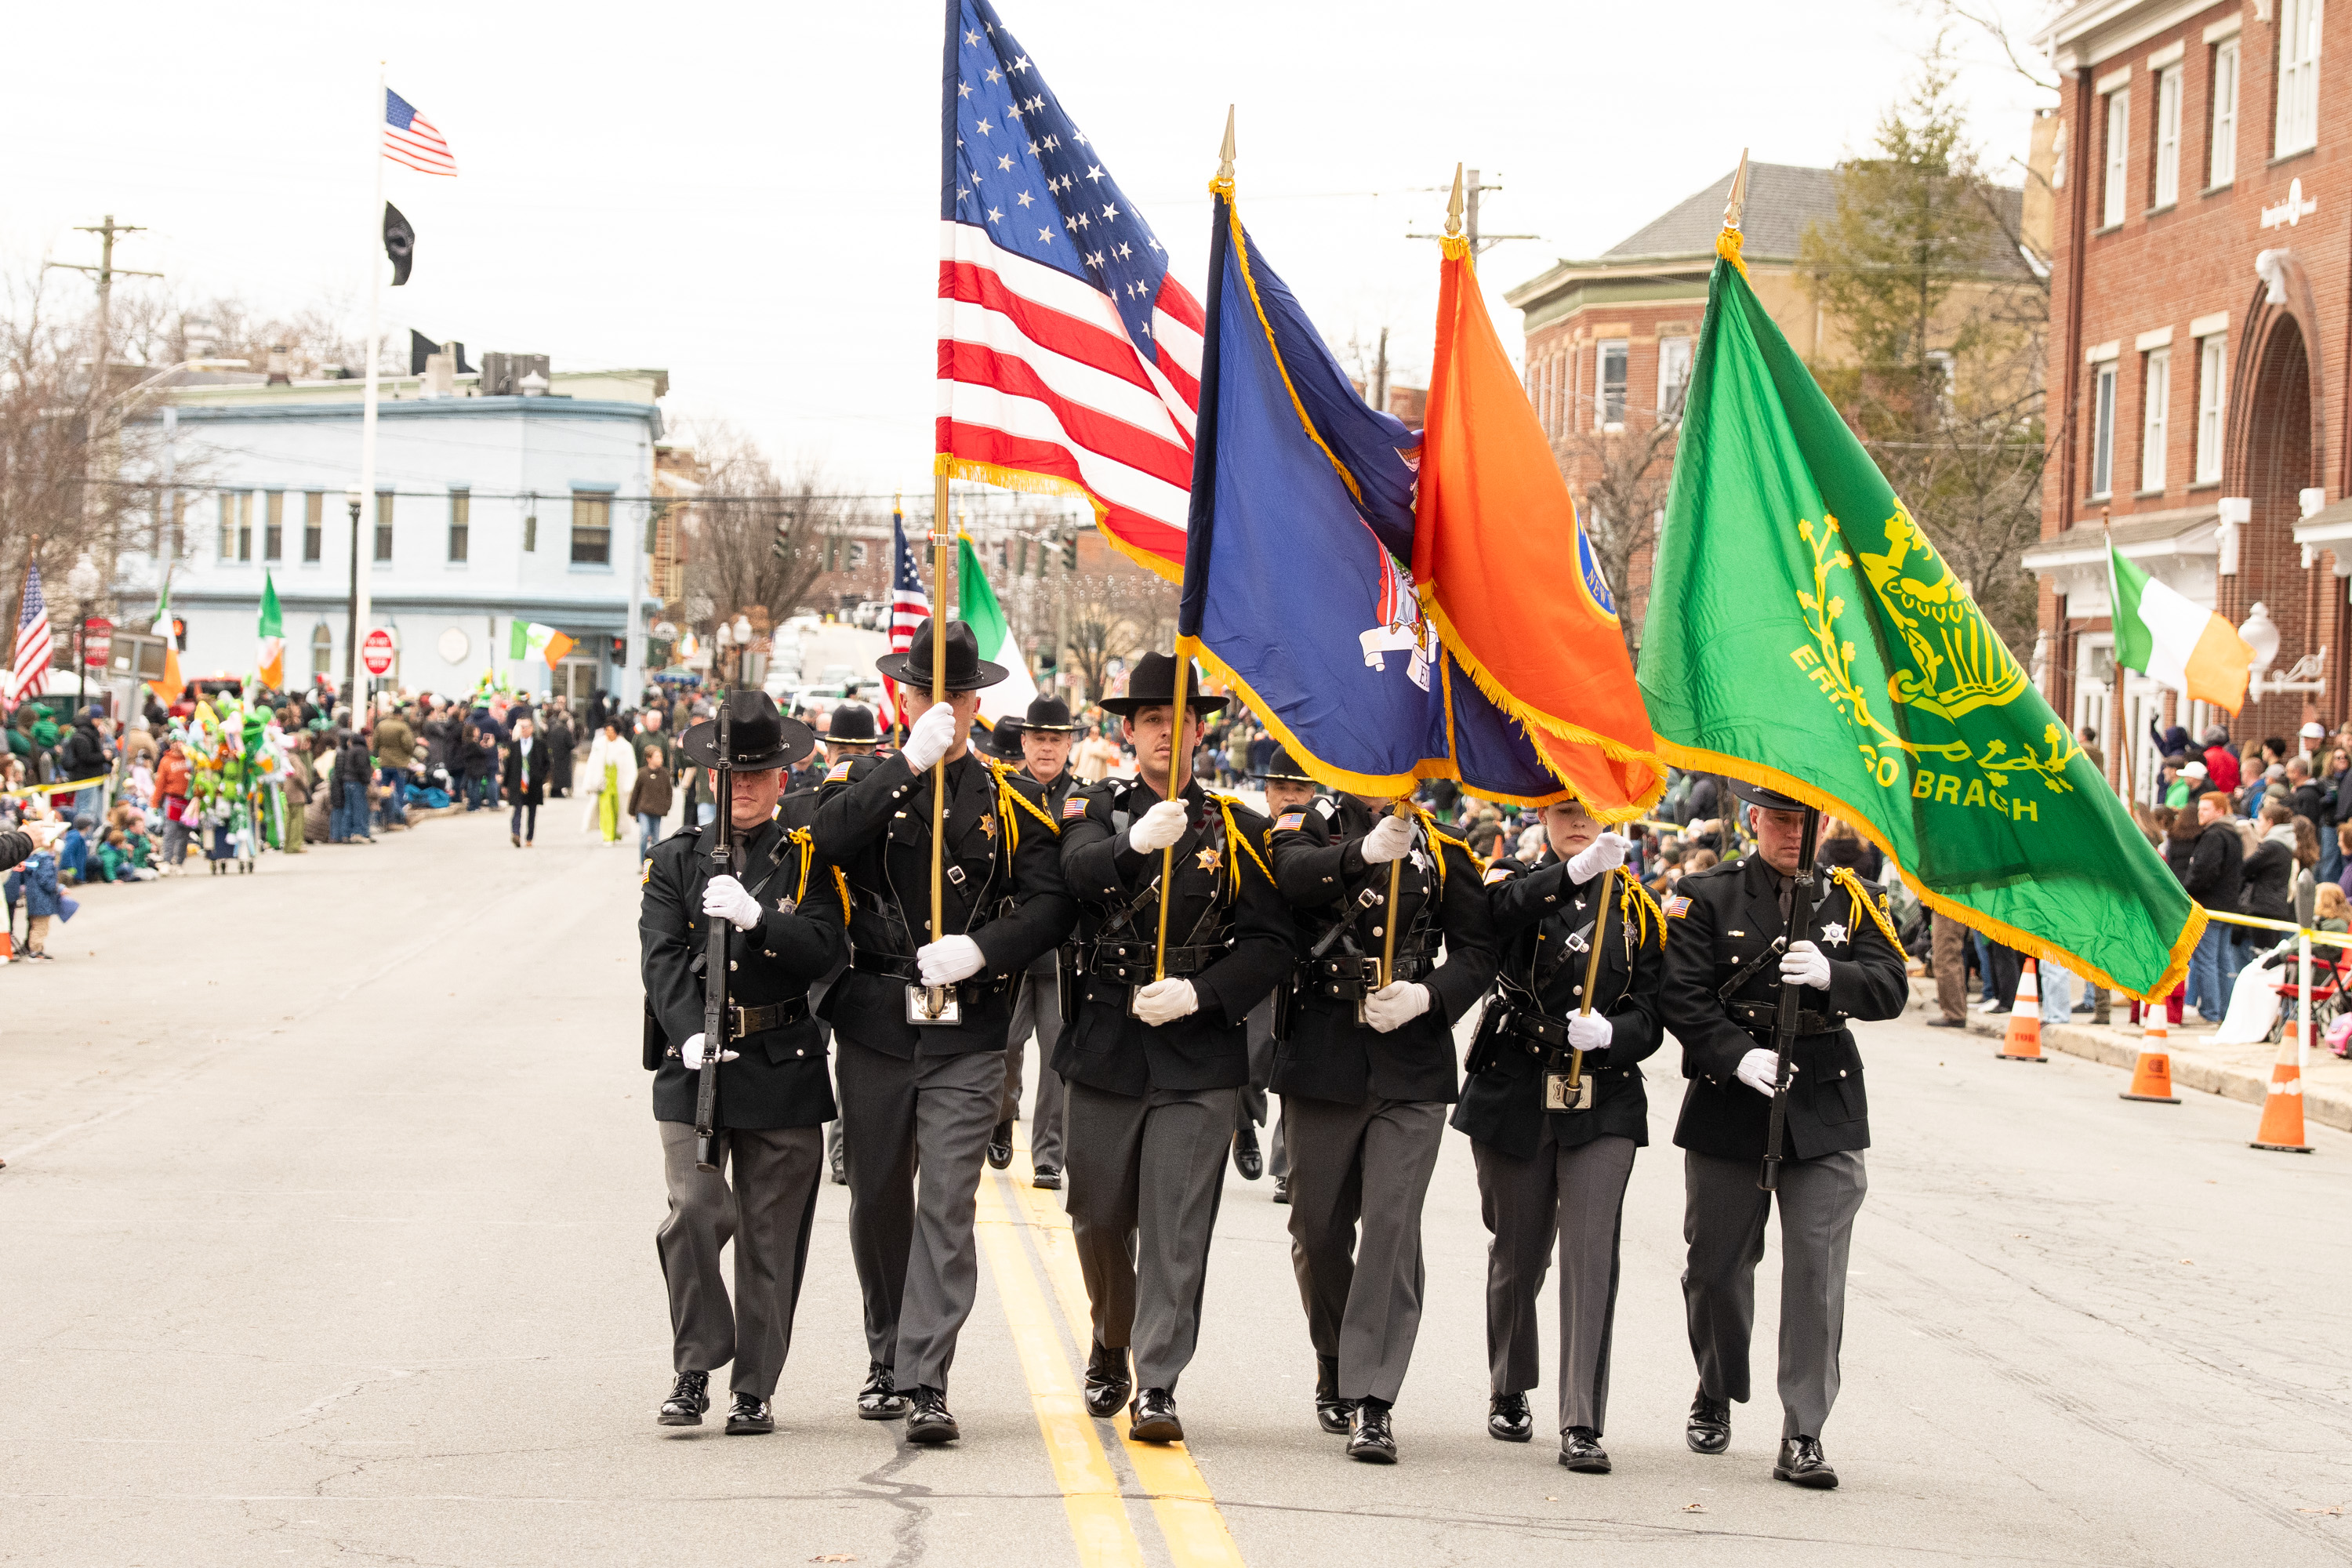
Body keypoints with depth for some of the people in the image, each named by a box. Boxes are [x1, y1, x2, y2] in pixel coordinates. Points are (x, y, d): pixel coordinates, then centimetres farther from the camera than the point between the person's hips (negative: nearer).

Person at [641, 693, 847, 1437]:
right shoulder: (676, 861, 9)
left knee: (771, 1234, 3)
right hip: (693, 1067, 0)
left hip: (783, 1068, 0)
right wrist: (690, 1034, -18)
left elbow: (824, 950, -6)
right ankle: (695, 1370, 0)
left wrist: (754, 916, -22)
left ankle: (754, 1389, 12)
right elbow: (663, 958, -1)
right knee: (696, 1212, -14)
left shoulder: (809, 860, 7)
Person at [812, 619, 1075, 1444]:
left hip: (969, 1036, -1)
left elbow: (1051, 903, -3)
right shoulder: (867, 779, 7)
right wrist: (910, 763, -20)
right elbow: (829, 837, -16)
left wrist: (981, 949, -19)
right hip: (875, 1027, 1)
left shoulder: (1011, 800, 7)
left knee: (947, 1206, -10)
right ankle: (886, 1362, 28)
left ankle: (927, 1382, -12)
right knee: (879, 1202, 12)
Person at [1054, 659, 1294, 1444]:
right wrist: (1138, 842, -38)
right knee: (1099, 1218, 11)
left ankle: (1157, 1387, -5)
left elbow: (1271, 943, -1)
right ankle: (1111, 1346, 36)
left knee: (1177, 1225, -7)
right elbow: (1079, 868, -18)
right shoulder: (1097, 810, 5)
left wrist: (1198, 992, -16)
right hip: (1104, 1048, 1)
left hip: (1199, 1057, -1)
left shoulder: (1239, 831, 5)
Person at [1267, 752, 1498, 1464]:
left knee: (1392, 1226, -10)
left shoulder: (1443, 848, 7)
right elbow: (1295, 874, -21)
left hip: (1413, 1067, 0)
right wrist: (1365, 854, -39)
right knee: (1318, 1230, 9)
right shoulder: (1311, 826, 3)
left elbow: (1478, 951, 6)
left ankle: (1372, 1401, -10)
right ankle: (1334, 1369, 31)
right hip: (1323, 1060, 0)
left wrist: (1426, 996, -13)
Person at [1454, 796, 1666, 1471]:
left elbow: (1648, 1017, 5)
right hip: (1514, 1099, 0)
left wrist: (1609, 1032, -18)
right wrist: (1574, 871, -39)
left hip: (1603, 1107, 0)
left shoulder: (1637, 908, 8)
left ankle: (1582, 1425, -13)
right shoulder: (1515, 886, 4)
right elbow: (1500, 911, -24)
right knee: (1518, 1255, 10)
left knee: (1591, 1252, -13)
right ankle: (1509, 1393, 34)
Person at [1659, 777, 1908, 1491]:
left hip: (1825, 1110, 0)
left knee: (1817, 1273, -7)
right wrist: (1736, 1055, -21)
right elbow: (1680, 994, -7)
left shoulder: (1852, 900, 8)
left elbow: (1891, 989, -1)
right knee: (1716, 1268, 9)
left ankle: (1803, 1436, -4)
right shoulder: (1707, 898, 2)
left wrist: (1832, 976, -22)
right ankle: (1715, 1397, 34)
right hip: (1729, 1104, 0)